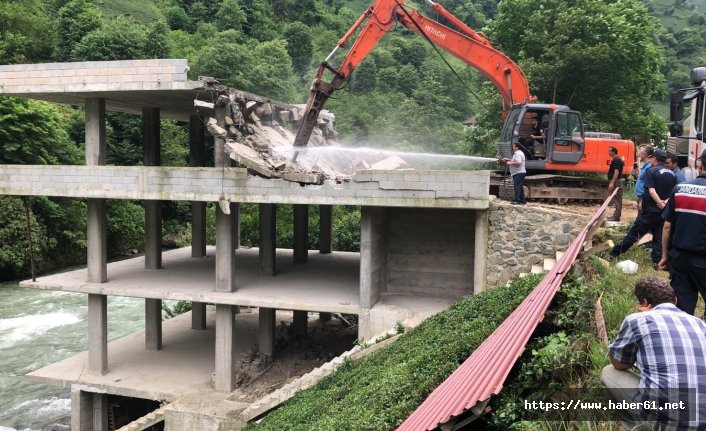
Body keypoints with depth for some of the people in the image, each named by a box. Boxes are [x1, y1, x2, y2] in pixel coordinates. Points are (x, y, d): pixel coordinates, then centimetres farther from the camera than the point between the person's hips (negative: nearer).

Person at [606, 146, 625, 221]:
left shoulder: (616, 160, -16)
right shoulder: (616, 160, 16)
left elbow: (616, 172, -22)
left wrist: (612, 183, -26)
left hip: (616, 182, -11)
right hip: (615, 182, 11)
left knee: (617, 199, -9)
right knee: (616, 199, 12)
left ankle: (617, 216, -8)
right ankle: (616, 215, 17)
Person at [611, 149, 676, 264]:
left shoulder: (651, 171, -9)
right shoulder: (672, 174, 10)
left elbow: (651, 191, -19)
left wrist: (660, 204, -16)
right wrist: (666, 202, -7)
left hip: (651, 210, -5)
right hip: (665, 211, 5)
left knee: (634, 232, 1)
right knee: (659, 237, 9)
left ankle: (616, 252, 10)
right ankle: (657, 261, 7)